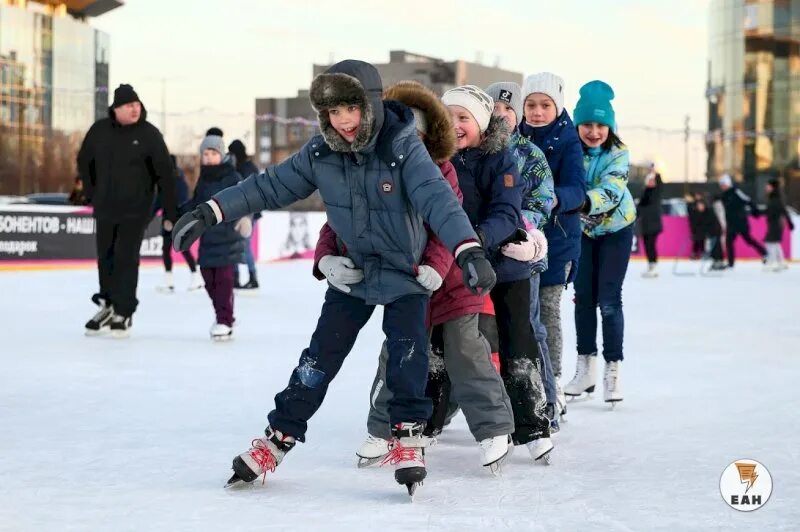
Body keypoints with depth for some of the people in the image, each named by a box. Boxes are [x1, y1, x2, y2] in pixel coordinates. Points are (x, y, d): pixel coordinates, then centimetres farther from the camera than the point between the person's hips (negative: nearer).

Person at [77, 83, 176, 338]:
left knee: (126, 258, -6)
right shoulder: (100, 130, -1)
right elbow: (84, 160, 15)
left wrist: (170, 212, -12)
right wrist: (91, 193, 9)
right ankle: (108, 306, 27)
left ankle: (123, 312, 2)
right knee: (105, 257, 11)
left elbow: (165, 174, -10)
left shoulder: (149, 134, -11)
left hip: (135, 209, -4)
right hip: (105, 209, 4)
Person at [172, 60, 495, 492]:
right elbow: (269, 187, -6)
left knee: (407, 351, -17)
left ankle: (408, 437, 0)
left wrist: (468, 250, -49)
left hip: (406, 272, -2)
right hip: (353, 271, 3)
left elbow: (437, 198, -35)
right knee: (319, 358, 1)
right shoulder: (320, 154, -13)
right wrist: (209, 213, -12)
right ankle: (277, 439, 11)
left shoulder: (403, 148, -24)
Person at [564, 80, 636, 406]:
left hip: (616, 228, -3)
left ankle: (613, 369, 1)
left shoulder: (618, 154, -22)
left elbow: (611, 191, -36)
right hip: (582, 229, 3)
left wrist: (585, 202, -55)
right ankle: (585, 367, 17)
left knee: (609, 300, -7)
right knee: (583, 298, 6)